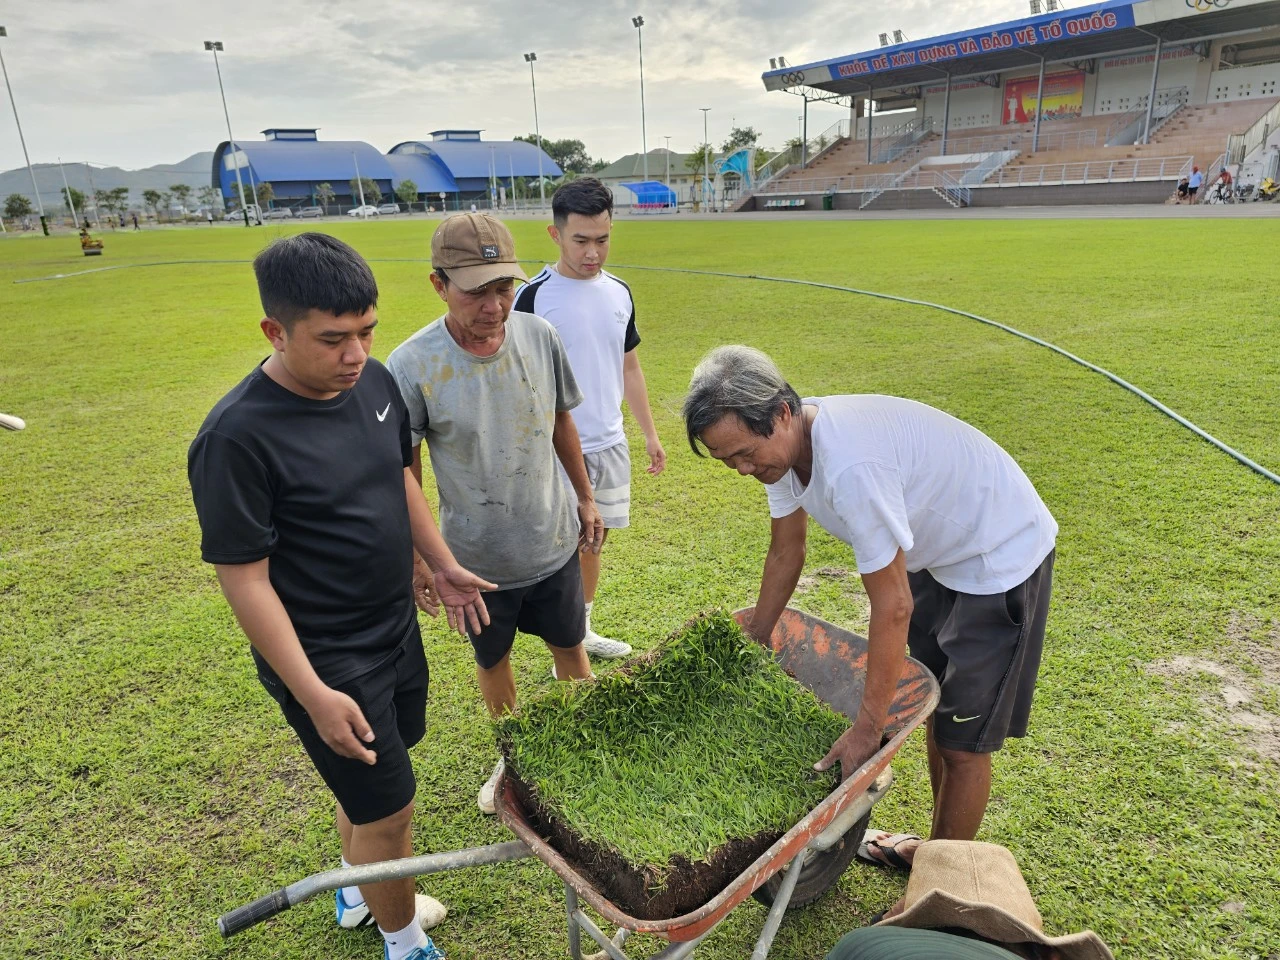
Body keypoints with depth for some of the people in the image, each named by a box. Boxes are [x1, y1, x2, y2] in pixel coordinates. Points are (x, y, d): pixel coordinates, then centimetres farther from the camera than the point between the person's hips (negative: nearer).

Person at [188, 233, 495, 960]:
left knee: (369, 784, 26)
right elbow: (245, 579, -20)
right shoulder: (238, 436, -25)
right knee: (388, 810, 8)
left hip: (397, 630, 7)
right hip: (326, 660, -6)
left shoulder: (374, 381, -5)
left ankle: (360, 893, 53)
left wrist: (443, 565, 10)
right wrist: (314, 695, -19)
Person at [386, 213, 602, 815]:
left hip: (554, 544, 2)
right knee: (493, 663, 21)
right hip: (477, 559, -1)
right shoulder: (412, 367, -21)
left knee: (569, 648, 20)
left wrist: (585, 498, 11)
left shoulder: (540, 337, -12)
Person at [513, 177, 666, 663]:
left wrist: (650, 433, 14)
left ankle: (583, 630, 35)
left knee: (593, 542, 17)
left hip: (611, 444, 6)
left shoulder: (618, 292, 6)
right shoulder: (533, 297, -12)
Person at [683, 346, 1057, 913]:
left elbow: (892, 607, -32)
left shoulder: (851, 466, -39)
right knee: (934, 711, 20)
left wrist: (866, 729, -24)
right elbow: (784, 554, 2)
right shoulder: (780, 443, -12)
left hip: (1001, 559, -8)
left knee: (962, 741, 1)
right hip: (936, 553, 9)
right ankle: (937, 847, 39)